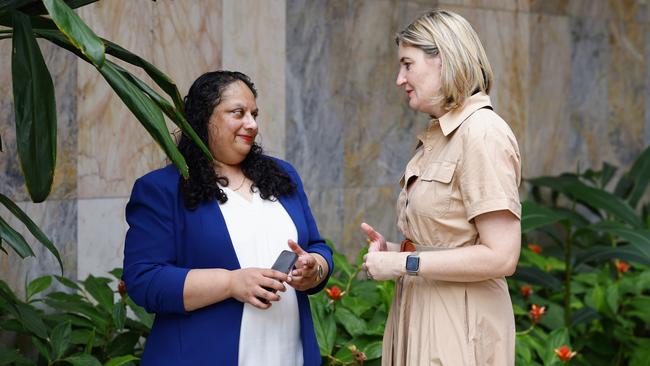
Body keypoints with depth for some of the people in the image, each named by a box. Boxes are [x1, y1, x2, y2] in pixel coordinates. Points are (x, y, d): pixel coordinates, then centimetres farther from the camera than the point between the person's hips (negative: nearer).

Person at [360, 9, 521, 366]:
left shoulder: (483, 133, -14)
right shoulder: (438, 137, 12)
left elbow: (500, 257, -21)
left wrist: (404, 264, -16)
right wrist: (394, 250, 2)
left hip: (460, 326, -8)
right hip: (420, 316, 8)